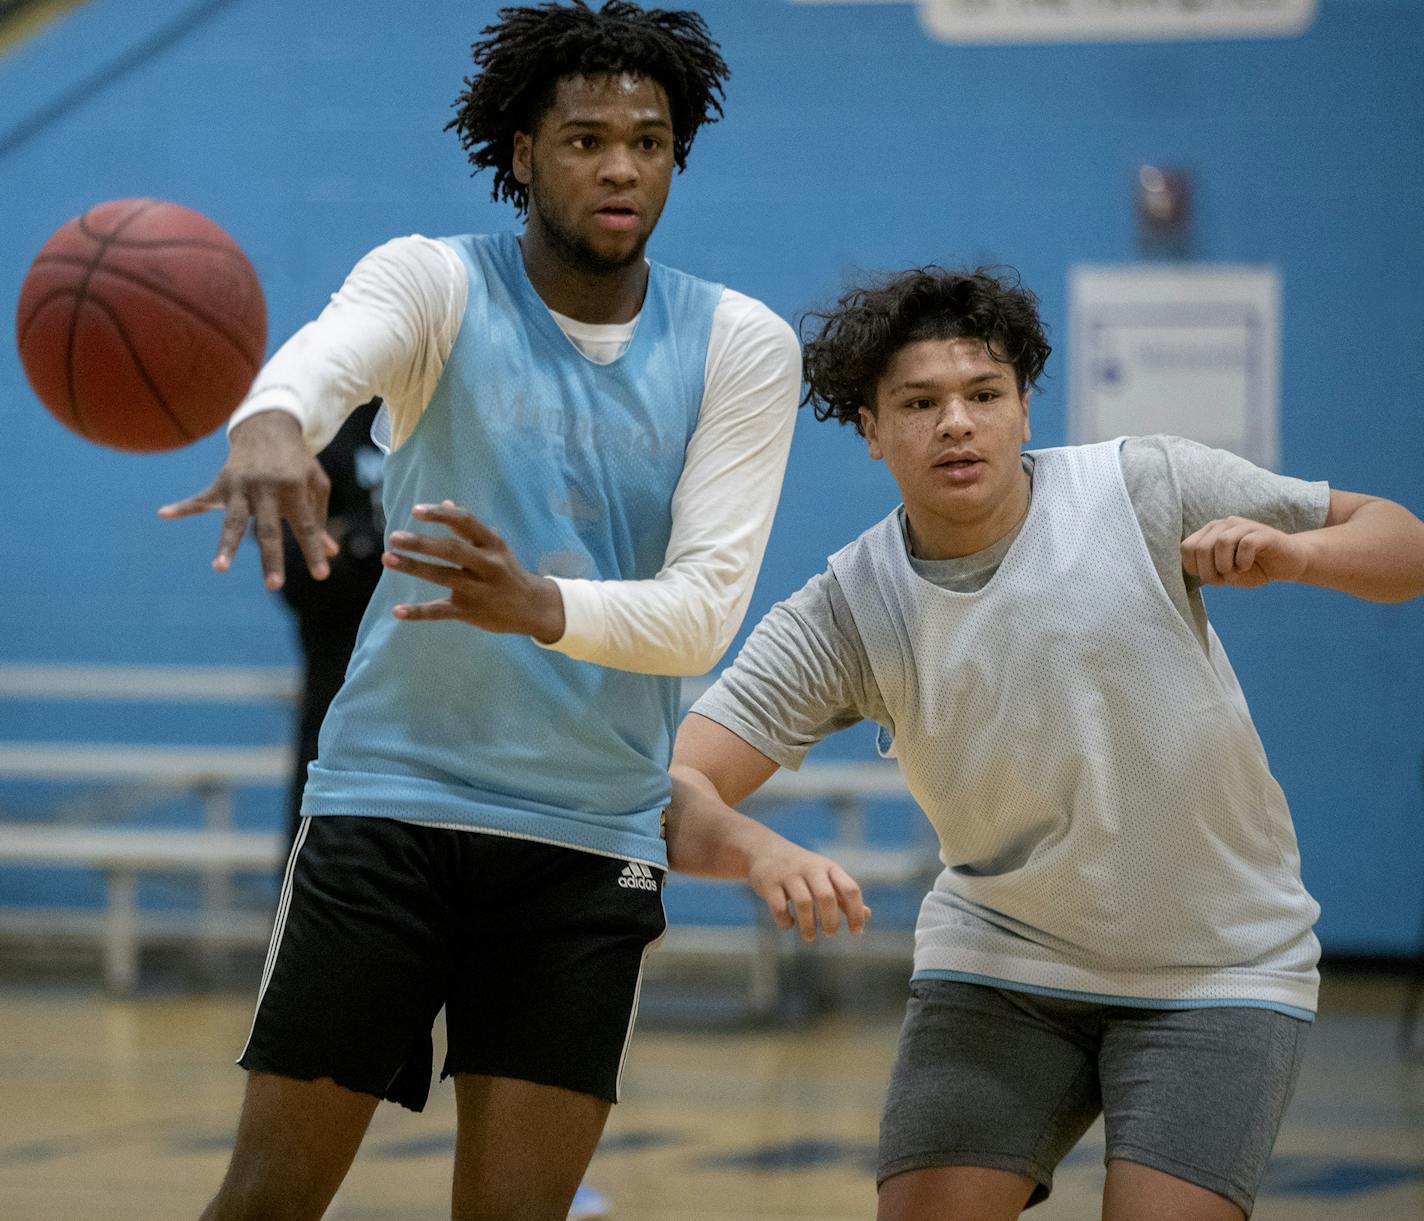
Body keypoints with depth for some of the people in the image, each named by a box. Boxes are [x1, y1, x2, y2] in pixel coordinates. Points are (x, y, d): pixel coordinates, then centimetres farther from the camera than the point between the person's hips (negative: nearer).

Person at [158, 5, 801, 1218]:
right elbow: (327, 352, -30)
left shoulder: (743, 346, -1)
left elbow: (705, 608, -11)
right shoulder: (433, 283, -5)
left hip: (590, 844, 1)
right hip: (387, 802, -1)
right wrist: (269, 423, -55)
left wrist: (539, 607, -32)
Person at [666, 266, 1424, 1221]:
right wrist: (759, 851, -40)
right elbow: (675, 793, -18)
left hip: (1219, 962, -2)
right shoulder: (843, 615, -11)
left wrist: (1289, 551, -27)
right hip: (999, 964, 2)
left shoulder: (1147, 488, -13)